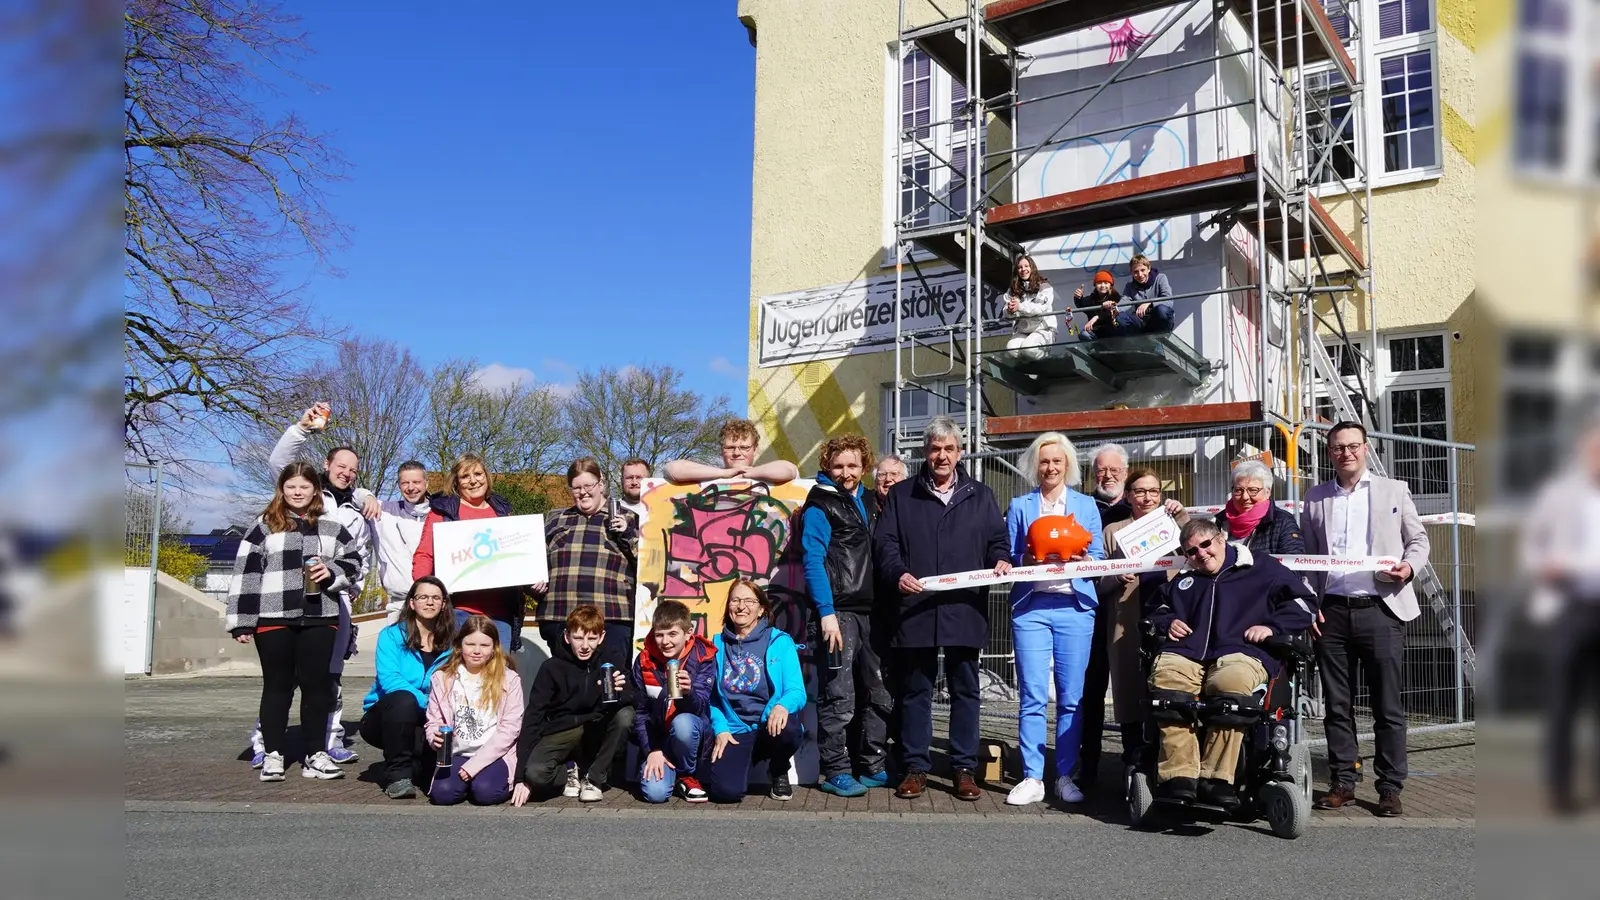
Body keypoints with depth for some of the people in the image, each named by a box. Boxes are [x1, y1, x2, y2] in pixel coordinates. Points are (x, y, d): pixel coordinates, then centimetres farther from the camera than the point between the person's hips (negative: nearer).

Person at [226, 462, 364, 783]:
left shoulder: (331, 527, 11)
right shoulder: (264, 527, 4)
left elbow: (353, 560, 15)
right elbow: (245, 574, 0)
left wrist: (332, 573, -7)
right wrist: (241, 621, -6)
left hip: (320, 618, 2)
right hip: (273, 619, -2)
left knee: (317, 684, 5)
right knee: (277, 685, 5)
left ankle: (316, 754, 13)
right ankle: (272, 754, 13)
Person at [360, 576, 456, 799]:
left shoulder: (450, 644, 2)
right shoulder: (391, 635, -6)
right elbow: (389, 680, -20)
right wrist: (426, 702, -31)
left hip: (428, 723, 3)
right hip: (383, 719, -2)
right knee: (403, 699, -35)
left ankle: (414, 766, 5)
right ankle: (397, 774, -23)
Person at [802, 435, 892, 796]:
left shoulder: (868, 503, 17)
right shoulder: (820, 506, -5)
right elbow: (813, 561, -13)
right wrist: (826, 613, -21)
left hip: (870, 611, 7)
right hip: (838, 611, -7)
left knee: (879, 694, 10)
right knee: (840, 698, -5)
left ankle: (873, 767, 21)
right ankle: (836, 773, 5)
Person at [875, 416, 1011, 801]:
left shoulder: (980, 497, 14)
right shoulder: (901, 495, 10)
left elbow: (998, 540, 13)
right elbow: (884, 541, 3)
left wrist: (1001, 560, -9)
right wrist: (899, 572, -15)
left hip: (965, 610, 1)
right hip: (916, 609, -1)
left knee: (965, 691, 6)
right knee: (916, 691, 6)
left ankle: (965, 769, 15)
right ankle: (915, 767, 15)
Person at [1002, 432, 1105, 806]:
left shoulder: (1086, 505, 14)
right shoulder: (1020, 506, 13)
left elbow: (1098, 557, 9)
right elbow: (1009, 558, 9)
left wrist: (1083, 559, -13)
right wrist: (1027, 560, -12)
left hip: (1075, 606, 1)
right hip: (1031, 605, 0)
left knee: (1071, 697, 1)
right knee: (1032, 695, -5)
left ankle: (1066, 776, 11)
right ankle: (1032, 778, 1)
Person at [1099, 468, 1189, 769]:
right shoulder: (1114, 531, 14)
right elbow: (1100, 583, 10)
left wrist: (1182, 516, -9)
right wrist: (1118, 577, -10)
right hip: (1128, 623, 0)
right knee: (1130, 687, -3)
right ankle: (1134, 759, 5)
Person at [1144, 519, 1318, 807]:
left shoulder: (1262, 568, 21)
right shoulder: (1182, 581, 32)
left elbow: (1305, 601, 18)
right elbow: (1154, 608, 44)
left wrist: (1272, 626, 3)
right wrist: (1166, 622, 21)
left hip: (1240, 653, -3)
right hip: (1184, 653, 3)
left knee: (1230, 683, -41)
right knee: (1165, 677, -35)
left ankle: (1216, 778, -34)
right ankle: (1179, 775, -38)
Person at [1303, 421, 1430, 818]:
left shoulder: (1394, 490, 10)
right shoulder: (1315, 498, 13)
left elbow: (1418, 539, 10)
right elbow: (1305, 557, 12)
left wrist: (1409, 566, -11)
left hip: (1380, 609, -2)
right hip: (1332, 611, 2)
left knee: (1388, 705, -1)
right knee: (1336, 704, 6)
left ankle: (1390, 788, 7)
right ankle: (1342, 783, 15)